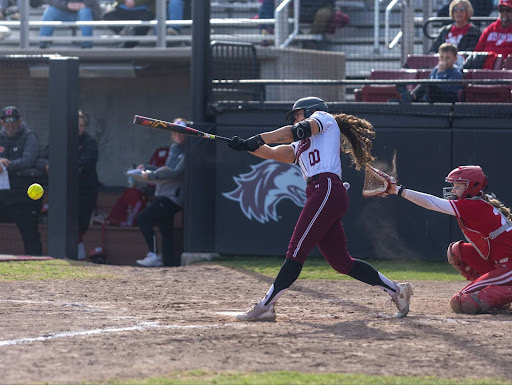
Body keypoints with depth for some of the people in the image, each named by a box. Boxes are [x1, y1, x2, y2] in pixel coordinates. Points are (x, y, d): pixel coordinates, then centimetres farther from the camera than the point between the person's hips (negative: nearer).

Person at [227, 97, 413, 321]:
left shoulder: (324, 117, 13)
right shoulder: (299, 148, 33)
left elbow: (299, 131, -5)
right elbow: (273, 153, 20)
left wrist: (259, 139, -12)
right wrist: (246, 147, 3)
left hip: (328, 190, -9)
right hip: (318, 195, 9)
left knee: (296, 251, -13)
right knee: (341, 262, 7)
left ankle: (265, 306, -19)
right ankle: (396, 290, 14)